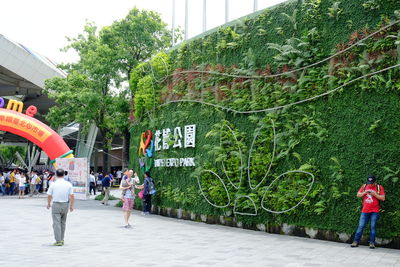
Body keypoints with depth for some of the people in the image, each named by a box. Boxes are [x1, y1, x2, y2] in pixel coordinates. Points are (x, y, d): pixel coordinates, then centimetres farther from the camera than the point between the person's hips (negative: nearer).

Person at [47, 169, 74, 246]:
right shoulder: (68, 184, -1)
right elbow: (71, 196, -2)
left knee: (56, 223, 0)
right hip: (65, 205, 3)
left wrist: (48, 204, 15)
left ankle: (58, 241, -4)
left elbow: (49, 195, -2)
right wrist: (71, 205, 8)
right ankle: (62, 239, 22)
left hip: (56, 205, -3)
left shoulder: (53, 184, -7)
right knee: (63, 222, 17)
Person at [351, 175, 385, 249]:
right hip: (365, 211, 2)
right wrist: (365, 192, -9)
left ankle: (372, 242, 8)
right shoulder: (364, 186, 8)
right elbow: (358, 195, 8)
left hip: (375, 211, -2)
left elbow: (383, 198, -3)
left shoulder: (379, 187, 1)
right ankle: (356, 241, 5)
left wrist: (374, 194, -15)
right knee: (361, 226, 1)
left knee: (373, 227, 1)